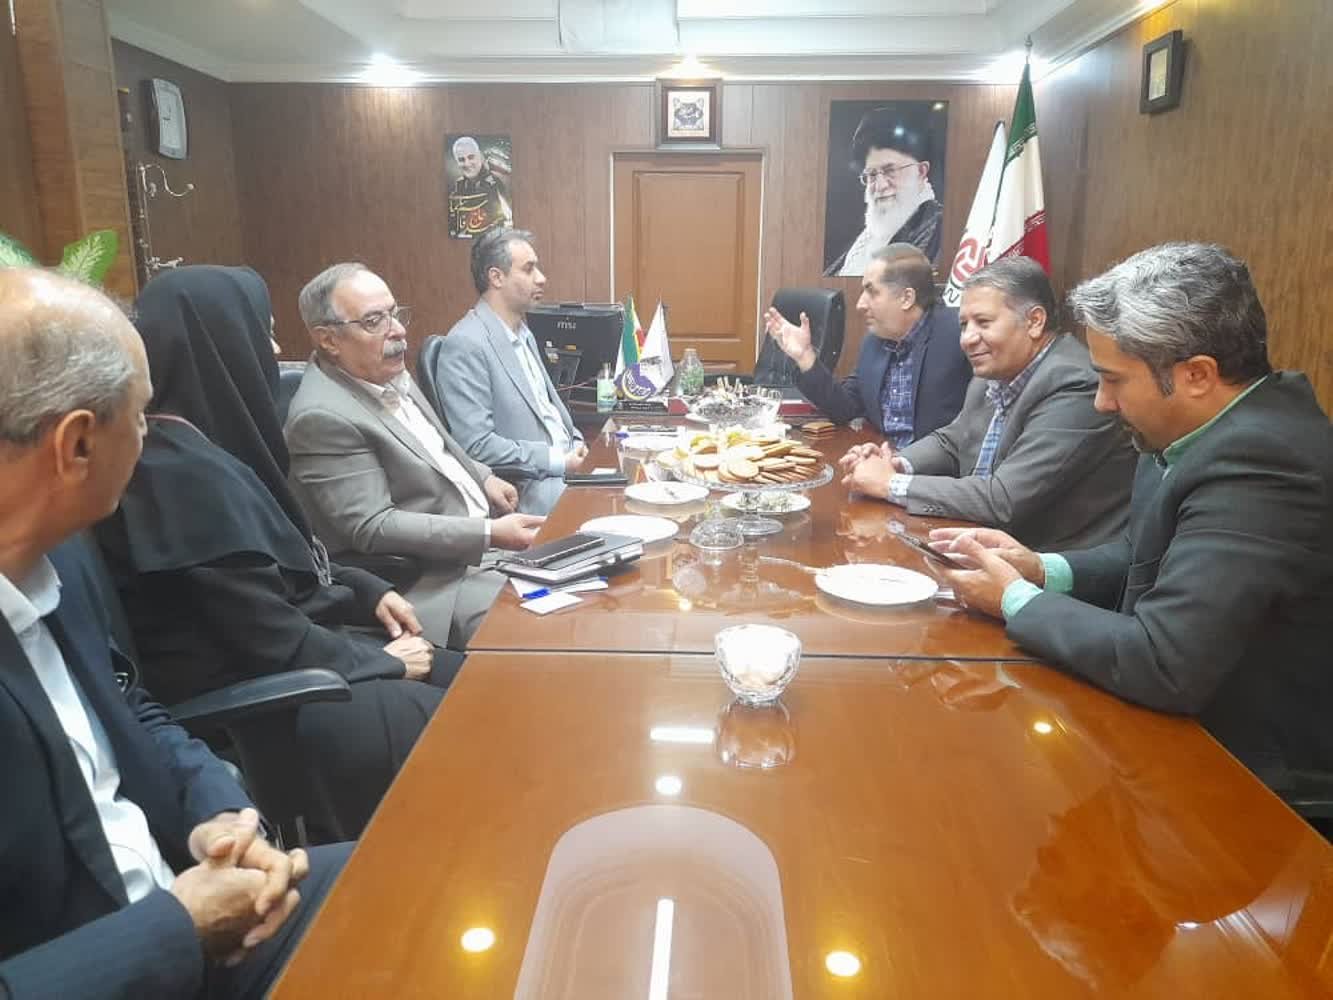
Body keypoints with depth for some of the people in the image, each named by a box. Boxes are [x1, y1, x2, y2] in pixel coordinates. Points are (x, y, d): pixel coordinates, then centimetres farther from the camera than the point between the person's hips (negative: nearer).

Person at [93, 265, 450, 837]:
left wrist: (367, 591, 5)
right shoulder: (184, 474, -25)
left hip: (281, 648, 10)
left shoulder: (197, 446, 5)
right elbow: (272, 641, -23)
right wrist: (380, 661, -10)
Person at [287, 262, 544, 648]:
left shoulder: (389, 376, 6)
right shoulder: (323, 416, -21)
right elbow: (372, 529, -24)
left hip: (482, 539, 9)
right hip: (432, 586, -9)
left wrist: (482, 478, 7)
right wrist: (490, 534, -27)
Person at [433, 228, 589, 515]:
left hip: (564, 464, 9)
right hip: (528, 487, -9)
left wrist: (575, 442, 4)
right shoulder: (466, 344, -14)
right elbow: (477, 446, -20)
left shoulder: (523, 333, 16)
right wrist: (558, 460, -18)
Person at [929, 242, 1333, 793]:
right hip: (1193, 722, 7)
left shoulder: (1258, 464, -29)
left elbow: (1164, 666, -33)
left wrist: (1017, 600, -19)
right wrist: (1044, 571, -6)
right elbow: (1148, 558, 11)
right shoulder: (1213, 427, -1)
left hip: (1236, 761, -7)